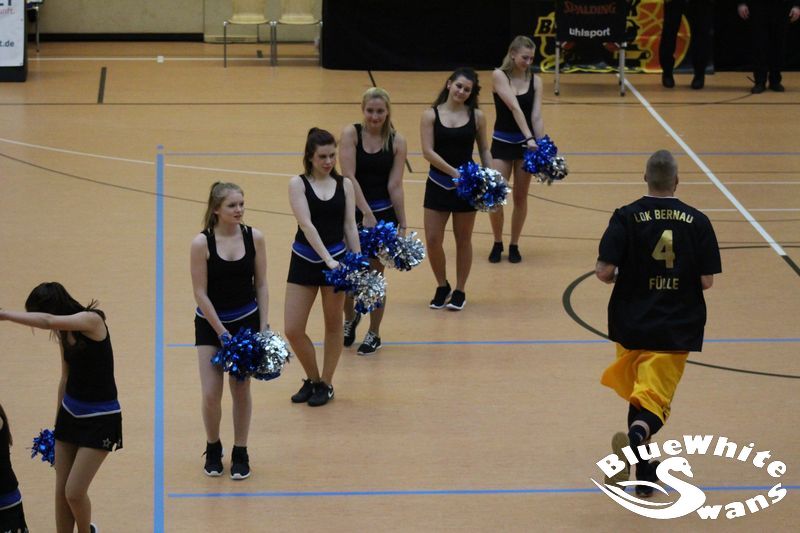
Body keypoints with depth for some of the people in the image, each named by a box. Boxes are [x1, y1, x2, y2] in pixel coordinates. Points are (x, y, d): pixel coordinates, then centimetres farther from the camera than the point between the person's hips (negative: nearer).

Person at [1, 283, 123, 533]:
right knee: (61, 492, 4)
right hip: (70, 413, 7)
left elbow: (48, 321, -37)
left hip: (100, 419, -7)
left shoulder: (92, 320, -19)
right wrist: (57, 424, 20)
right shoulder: (64, 333, 4)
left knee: (74, 492, -6)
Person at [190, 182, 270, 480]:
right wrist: (222, 332, -14)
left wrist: (263, 327, -4)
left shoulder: (254, 238, -7)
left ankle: (240, 453, 22)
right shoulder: (202, 243, -16)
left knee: (241, 390, 8)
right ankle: (213, 449, 21)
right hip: (210, 323, -2)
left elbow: (261, 286, 0)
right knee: (211, 394, -4)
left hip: (246, 320, 2)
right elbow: (200, 293, -13)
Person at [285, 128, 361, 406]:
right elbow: (306, 224, -14)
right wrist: (327, 259, -23)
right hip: (304, 260, -1)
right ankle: (312, 379, 21)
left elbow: (350, 226, 3)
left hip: (337, 258, 1)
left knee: (333, 325, 10)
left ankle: (325, 384, 24)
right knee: (293, 330, -2)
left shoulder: (345, 184, 3)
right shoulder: (298, 183, -4)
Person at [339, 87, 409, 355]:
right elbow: (349, 177, -15)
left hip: (384, 214, 0)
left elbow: (395, 185, -4)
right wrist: (366, 213, -21)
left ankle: (374, 334, 23)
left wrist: (403, 224, -7)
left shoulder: (396, 141, -5)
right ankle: (350, 318, 33)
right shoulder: (351, 134, -8)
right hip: (352, 212, 0)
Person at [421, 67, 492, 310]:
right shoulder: (431, 115, -4)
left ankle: (460, 291, 22)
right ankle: (442, 287, 21)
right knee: (433, 240, -1)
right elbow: (428, 151, -12)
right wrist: (453, 172, -22)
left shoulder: (476, 116, 1)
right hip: (438, 183, 0)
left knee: (463, 240, 9)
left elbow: (484, 150, 8)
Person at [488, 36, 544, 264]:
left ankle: (514, 245, 19)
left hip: (526, 142, 2)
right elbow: (514, 107, -22)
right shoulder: (499, 75, -11)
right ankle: (497, 243, 15)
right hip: (502, 142, -2)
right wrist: (529, 138, -31)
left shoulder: (535, 80, -1)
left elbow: (536, 116, -7)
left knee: (521, 197, 6)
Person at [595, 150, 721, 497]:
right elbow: (706, 281, -4)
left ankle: (645, 473, 26)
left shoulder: (626, 218, -8)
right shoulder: (697, 222, -5)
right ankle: (637, 435, -35)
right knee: (654, 398, -1)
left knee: (638, 393, 20)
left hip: (632, 325, 1)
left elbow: (604, 272, -14)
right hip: (677, 329, -1)